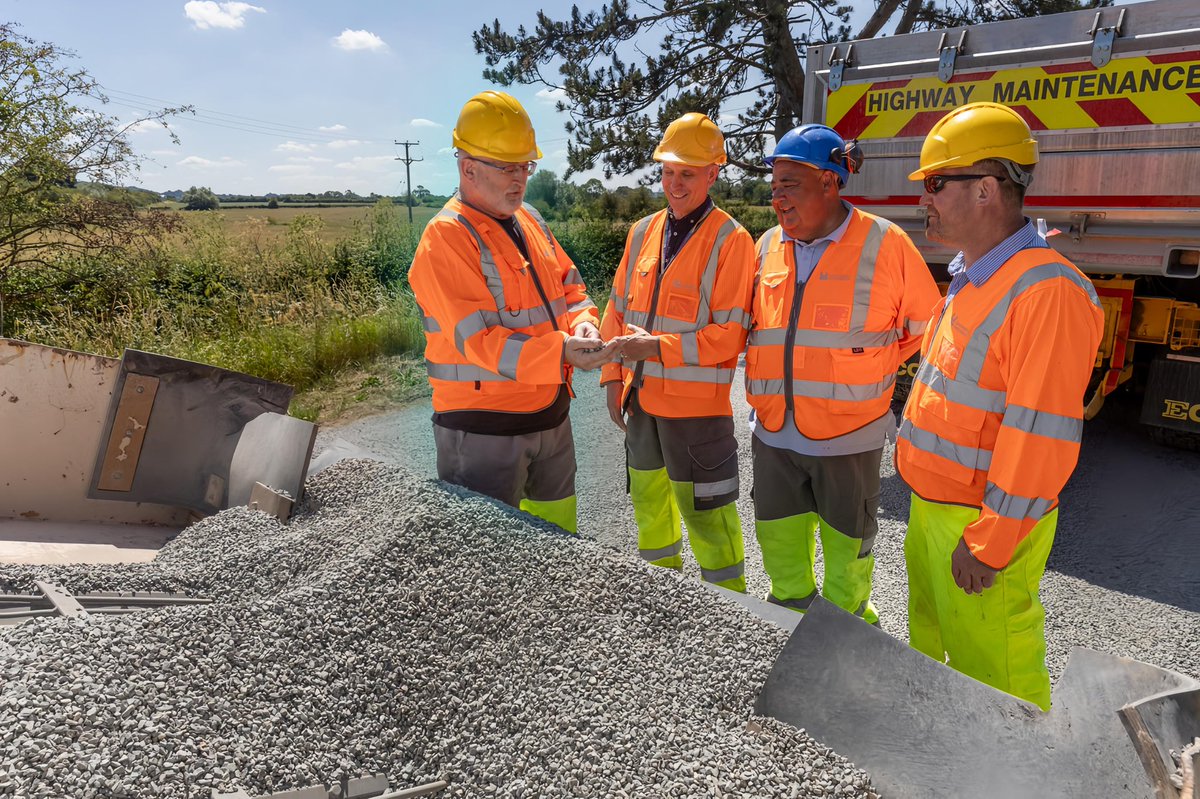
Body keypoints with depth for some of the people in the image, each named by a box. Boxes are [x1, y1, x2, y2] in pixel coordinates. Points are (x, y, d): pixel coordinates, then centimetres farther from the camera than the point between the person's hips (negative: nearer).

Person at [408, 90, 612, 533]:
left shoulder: (529, 220, 9)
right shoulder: (446, 238, -16)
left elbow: (569, 288, 13)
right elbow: (479, 341, -24)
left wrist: (583, 324, -10)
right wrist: (560, 352, -33)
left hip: (551, 413, 8)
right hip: (483, 429, -7)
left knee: (557, 530, 21)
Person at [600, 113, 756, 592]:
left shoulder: (730, 241, -11)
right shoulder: (643, 232, 8)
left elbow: (730, 333, -17)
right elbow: (618, 307, 12)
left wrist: (658, 347, -25)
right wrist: (614, 376, 4)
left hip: (697, 406, -7)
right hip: (641, 399, 7)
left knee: (704, 513, 3)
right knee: (649, 500, 21)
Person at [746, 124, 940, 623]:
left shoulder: (884, 244, -10)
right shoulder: (768, 247, 4)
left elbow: (927, 328, 0)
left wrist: (869, 372, 2)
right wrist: (766, 385, 8)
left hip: (848, 436, -4)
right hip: (773, 433, 5)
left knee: (846, 545, 14)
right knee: (779, 546, 18)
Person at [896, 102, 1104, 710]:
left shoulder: (1047, 290, -22)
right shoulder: (969, 280, 10)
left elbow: (1041, 433, -26)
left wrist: (988, 543, -23)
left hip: (984, 524, -10)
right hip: (931, 508, 10)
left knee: (992, 671, 5)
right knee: (931, 644, 26)